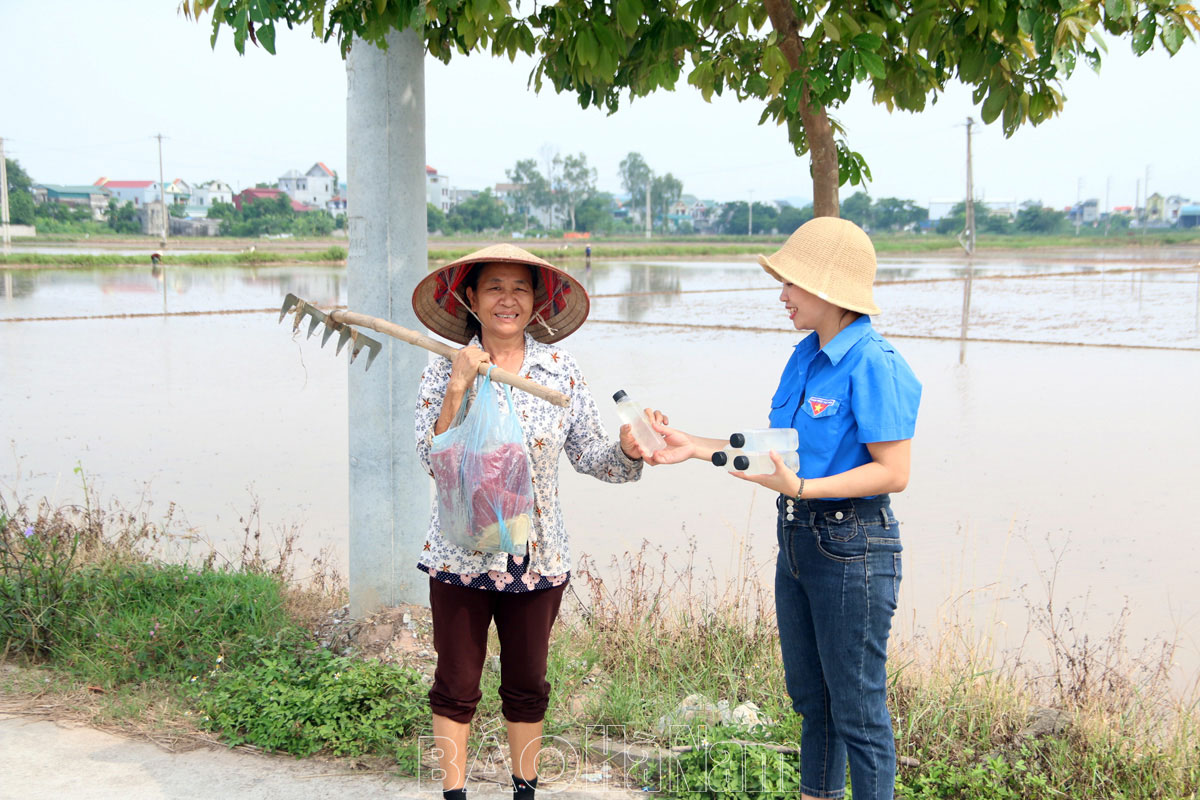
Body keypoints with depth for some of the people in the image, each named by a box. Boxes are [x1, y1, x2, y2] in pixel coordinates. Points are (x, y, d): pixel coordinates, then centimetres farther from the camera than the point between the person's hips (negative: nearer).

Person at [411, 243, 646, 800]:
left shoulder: (561, 370, 0)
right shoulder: (444, 373, -4)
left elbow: (589, 454, 2)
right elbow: (432, 458, -14)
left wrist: (627, 450, -18)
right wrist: (457, 389, -23)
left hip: (538, 557, 2)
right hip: (461, 555, -1)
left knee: (527, 685, 14)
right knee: (456, 685, 8)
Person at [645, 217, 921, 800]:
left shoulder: (874, 365, -18)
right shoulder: (805, 356, 9)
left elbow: (893, 472, -21)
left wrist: (801, 487, -29)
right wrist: (696, 448, 7)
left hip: (853, 548, -9)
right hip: (797, 536, 9)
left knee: (857, 708, 2)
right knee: (808, 693, 21)